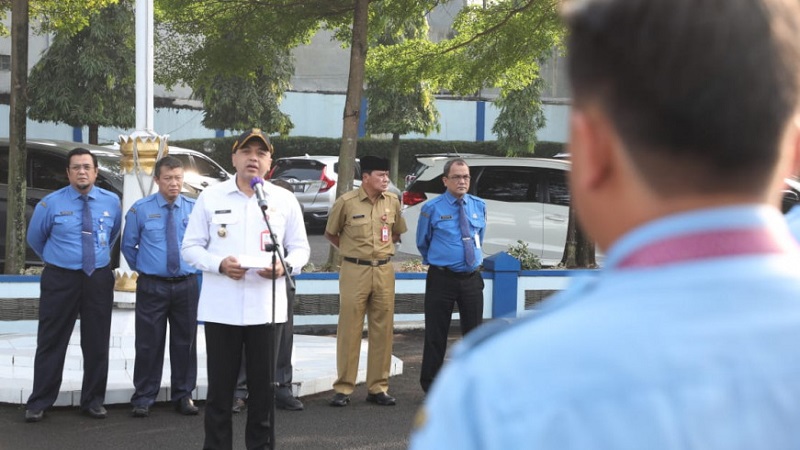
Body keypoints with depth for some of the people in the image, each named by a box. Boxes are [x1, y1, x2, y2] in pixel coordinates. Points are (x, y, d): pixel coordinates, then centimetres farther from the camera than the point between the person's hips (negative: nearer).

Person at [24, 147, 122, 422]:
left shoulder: (111, 202, 1)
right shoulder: (51, 204, -6)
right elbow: (35, 239, 11)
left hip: (99, 279, 2)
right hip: (60, 279, -2)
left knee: (97, 344, 7)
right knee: (51, 343, 1)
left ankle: (93, 401, 18)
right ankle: (39, 403, 9)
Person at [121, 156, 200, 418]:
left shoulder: (194, 209, 2)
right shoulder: (140, 209, -2)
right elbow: (128, 245, 9)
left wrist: (195, 267, 9)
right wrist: (141, 268, 10)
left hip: (186, 285, 2)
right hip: (152, 286, -2)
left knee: (185, 342, 8)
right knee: (149, 343, 1)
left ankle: (183, 395, 20)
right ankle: (143, 398, 10)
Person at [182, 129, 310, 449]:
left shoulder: (285, 200, 6)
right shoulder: (210, 197, 4)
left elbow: (301, 248, 10)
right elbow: (190, 247, 4)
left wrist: (285, 265, -12)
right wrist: (219, 264, -14)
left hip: (266, 307, 1)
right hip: (221, 308, -1)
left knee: (263, 386, 6)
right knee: (220, 386, 4)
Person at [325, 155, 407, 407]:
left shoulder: (392, 201, 5)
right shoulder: (346, 202, -6)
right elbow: (330, 233, 8)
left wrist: (384, 249, 9)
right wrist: (351, 251, 5)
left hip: (384, 271, 4)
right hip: (355, 271, -4)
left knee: (383, 330, 5)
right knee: (349, 329, -2)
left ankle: (378, 387, 13)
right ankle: (343, 388, 4)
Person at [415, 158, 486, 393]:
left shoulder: (479, 206, 6)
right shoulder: (432, 209, -5)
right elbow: (422, 242, 10)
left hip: (471, 278, 4)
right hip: (441, 279, -4)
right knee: (436, 336, 1)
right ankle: (431, 387, 11)